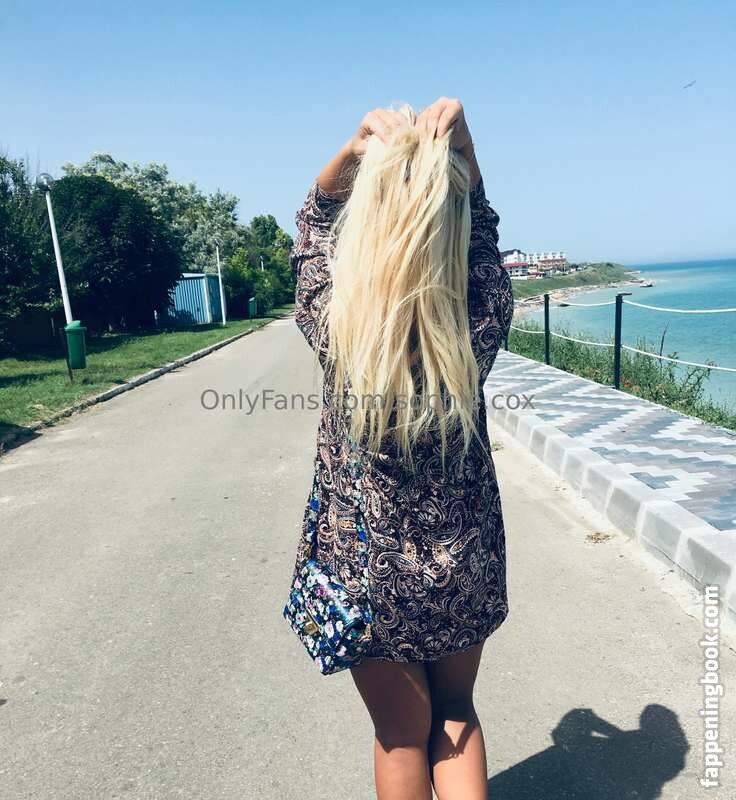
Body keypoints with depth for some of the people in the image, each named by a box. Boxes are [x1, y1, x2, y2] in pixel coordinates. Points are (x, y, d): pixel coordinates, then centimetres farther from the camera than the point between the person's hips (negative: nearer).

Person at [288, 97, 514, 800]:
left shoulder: (334, 324, -24)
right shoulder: (481, 320, -21)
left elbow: (313, 221, -1)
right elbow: (480, 224, 3)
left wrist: (353, 148, -14)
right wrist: (458, 143, -9)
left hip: (368, 570, -1)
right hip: (464, 566, 2)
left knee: (403, 736, 23)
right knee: (456, 716, 28)